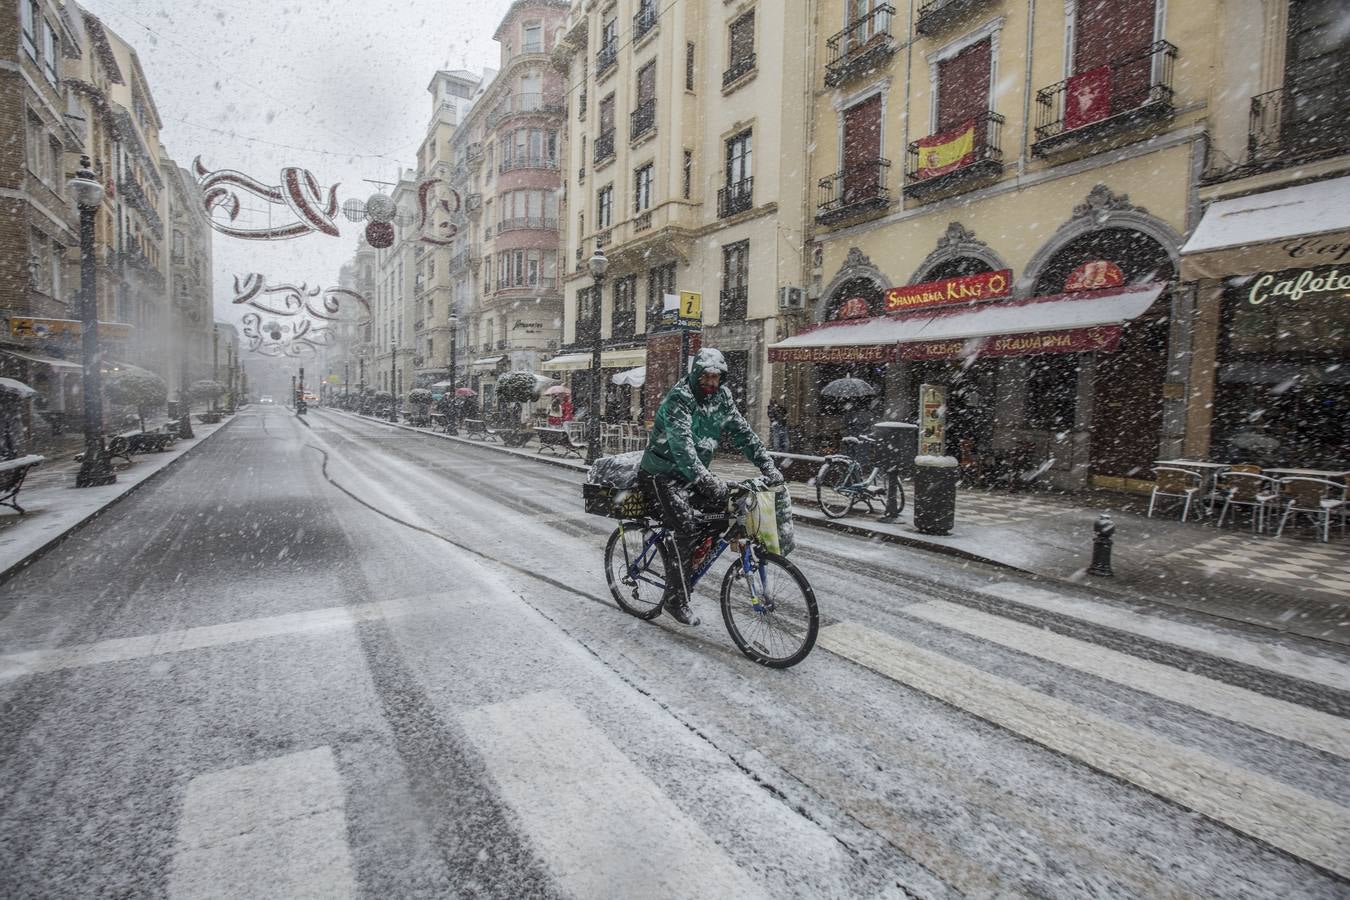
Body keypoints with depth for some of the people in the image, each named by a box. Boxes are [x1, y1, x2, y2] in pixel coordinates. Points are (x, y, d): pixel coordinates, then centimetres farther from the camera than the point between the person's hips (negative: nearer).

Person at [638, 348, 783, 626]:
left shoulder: (721, 396, 1)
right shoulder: (678, 399, -21)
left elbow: (742, 431, 0)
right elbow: (681, 443, -34)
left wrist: (767, 465, -10)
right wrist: (704, 478, -45)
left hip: (695, 474, 7)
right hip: (662, 475, -7)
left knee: (729, 504, -10)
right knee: (686, 528, -20)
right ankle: (677, 600, -8)